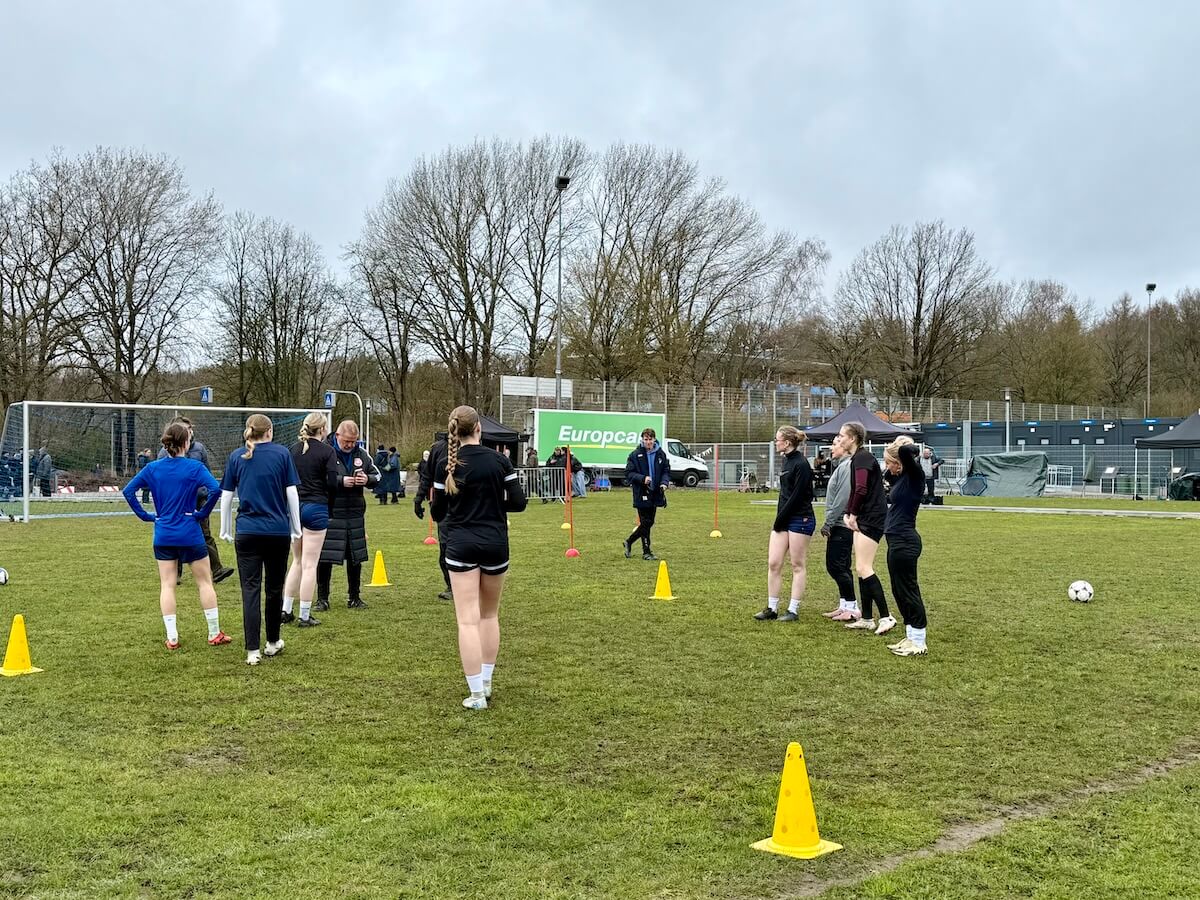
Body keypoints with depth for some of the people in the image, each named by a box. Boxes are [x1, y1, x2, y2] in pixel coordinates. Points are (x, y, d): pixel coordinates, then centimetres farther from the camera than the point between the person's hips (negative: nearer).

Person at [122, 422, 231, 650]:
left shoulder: (152, 468, 1)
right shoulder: (194, 467, -10)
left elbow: (128, 491, 0)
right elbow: (214, 490, -24)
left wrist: (145, 515, 4)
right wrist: (202, 513, -10)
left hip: (163, 535, 3)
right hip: (190, 535, -3)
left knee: (167, 585, 8)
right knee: (204, 582, 9)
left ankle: (172, 638, 6)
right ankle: (215, 634, 13)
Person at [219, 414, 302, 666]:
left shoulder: (236, 457, 4)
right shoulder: (282, 454, 1)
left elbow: (226, 496, 5)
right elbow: (292, 493, 0)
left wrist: (225, 529, 16)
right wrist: (296, 527, 9)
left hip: (247, 532, 0)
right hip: (278, 531, 0)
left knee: (250, 590, 0)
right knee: (274, 588, 13)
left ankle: (252, 651, -5)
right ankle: (273, 643, 25)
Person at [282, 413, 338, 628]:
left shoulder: (293, 449, 5)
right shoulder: (327, 451, -8)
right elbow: (332, 484, -14)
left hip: (294, 507, 5)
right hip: (316, 508, -5)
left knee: (297, 561, 18)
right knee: (309, 564, 0)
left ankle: (286, 611, 19)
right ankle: (305, 616, 4)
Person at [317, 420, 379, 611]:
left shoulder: (362, 454, 8)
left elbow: (377, 475, 16)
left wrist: (368, 479, -7)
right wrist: (341, 481, -21)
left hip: (355, 515, 5)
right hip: (330, 514, -5)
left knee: (355, 558, 11)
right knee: (325, 557, -2)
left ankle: (354, 597, 23)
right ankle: (322, 598, 11)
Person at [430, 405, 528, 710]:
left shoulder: (446, 465, -4)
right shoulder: (500, 461, -4)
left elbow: (437, 513, 1)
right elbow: (518, 502, -4)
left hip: (461, 545, -1)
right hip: (495, 544, 1)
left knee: (468, 620, -1)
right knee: (490, 615, 19)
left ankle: (477, 693, -3)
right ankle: (486, 682, 24)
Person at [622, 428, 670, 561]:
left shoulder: (661, 454, 5)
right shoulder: (635, 455, -6)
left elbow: (666, 471, 11)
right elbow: (629, 473, -6)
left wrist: (664, 483, -8)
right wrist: (642, 478, -21)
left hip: (655, 494, 5)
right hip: (641, 494, -5)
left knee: (649, 523, 12)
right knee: (645, 523, -2)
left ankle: (629, 542, 30)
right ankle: (646, 552, 8)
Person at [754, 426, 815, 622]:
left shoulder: (801, 464, -14)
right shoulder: (787, 460, 13)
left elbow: (797, 496, -17)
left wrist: (781, 519, -12)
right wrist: (779, 519, 10)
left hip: (800, 519, -9)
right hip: (783, 519, 9)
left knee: (798, 565, 1)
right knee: (773, 563, 5)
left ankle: (793, 610, 7)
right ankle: (772, 608, 11)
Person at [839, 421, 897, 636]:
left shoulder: (862, 457, -14)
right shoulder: (857, 458, 17)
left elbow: (861, 489, -26)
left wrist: (853, 515, -15)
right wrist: (847, 514, 8)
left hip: (872, 519, -10)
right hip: (864, 519, 10)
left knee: (863, 569, -12)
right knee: (862, 569, 12)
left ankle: (886, 617, -9)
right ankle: (866, 619, 17)